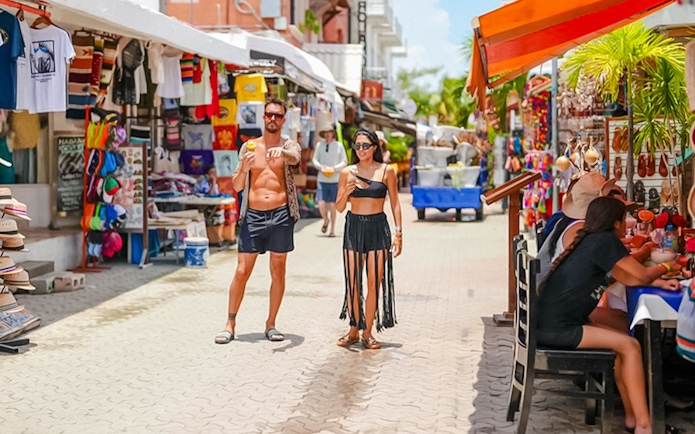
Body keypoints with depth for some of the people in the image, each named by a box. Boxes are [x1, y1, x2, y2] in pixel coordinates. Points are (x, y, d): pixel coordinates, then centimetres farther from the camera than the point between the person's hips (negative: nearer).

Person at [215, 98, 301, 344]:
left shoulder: (289, 146, 6)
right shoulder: (249, 147, 9)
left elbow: (295, 159, -20)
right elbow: (236, 186, 6)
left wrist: (281, 152, -42)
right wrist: (243, 169, -16)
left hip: (281, 215, 0)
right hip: (252, 215, 0)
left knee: (278, 271, 6)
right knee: (242, 271, -1)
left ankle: (271, 324, 16)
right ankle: (230, 324, 7)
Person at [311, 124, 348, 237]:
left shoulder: (339, 145, 2)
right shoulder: (319, 145, 5)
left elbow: (344, 162, 5)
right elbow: (314, 160, 10)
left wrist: (334, 168, -10)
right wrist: (321, 167, -9)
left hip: (335, 180, -1)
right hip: (322, 179, 1)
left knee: (332, 205, 1)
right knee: (321, 204, -8)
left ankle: (332, 229, 14)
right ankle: (326, 221, 23)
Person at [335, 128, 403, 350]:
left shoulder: (386, 171, 1)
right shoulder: (347, 172, 4)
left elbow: (395, 203, 5)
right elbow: (339, 207, 6)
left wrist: (398, 232, -2)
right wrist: (346, 192, -14)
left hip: (378, 227, -1)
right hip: (353, 226, 1)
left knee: (375, 283, -3)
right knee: (353, 282, 3)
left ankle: (367, 332, 7)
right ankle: (353, 331, 15)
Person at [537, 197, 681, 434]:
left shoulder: (591, 240, 17)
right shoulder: (606, 240, -10)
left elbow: (628, 278, 24)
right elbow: (641, 276, -3)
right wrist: (667, 267, 15)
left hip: (552, 322, 10)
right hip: (555, 328, -10)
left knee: (620, 344, 15)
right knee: (630, 346, -9)